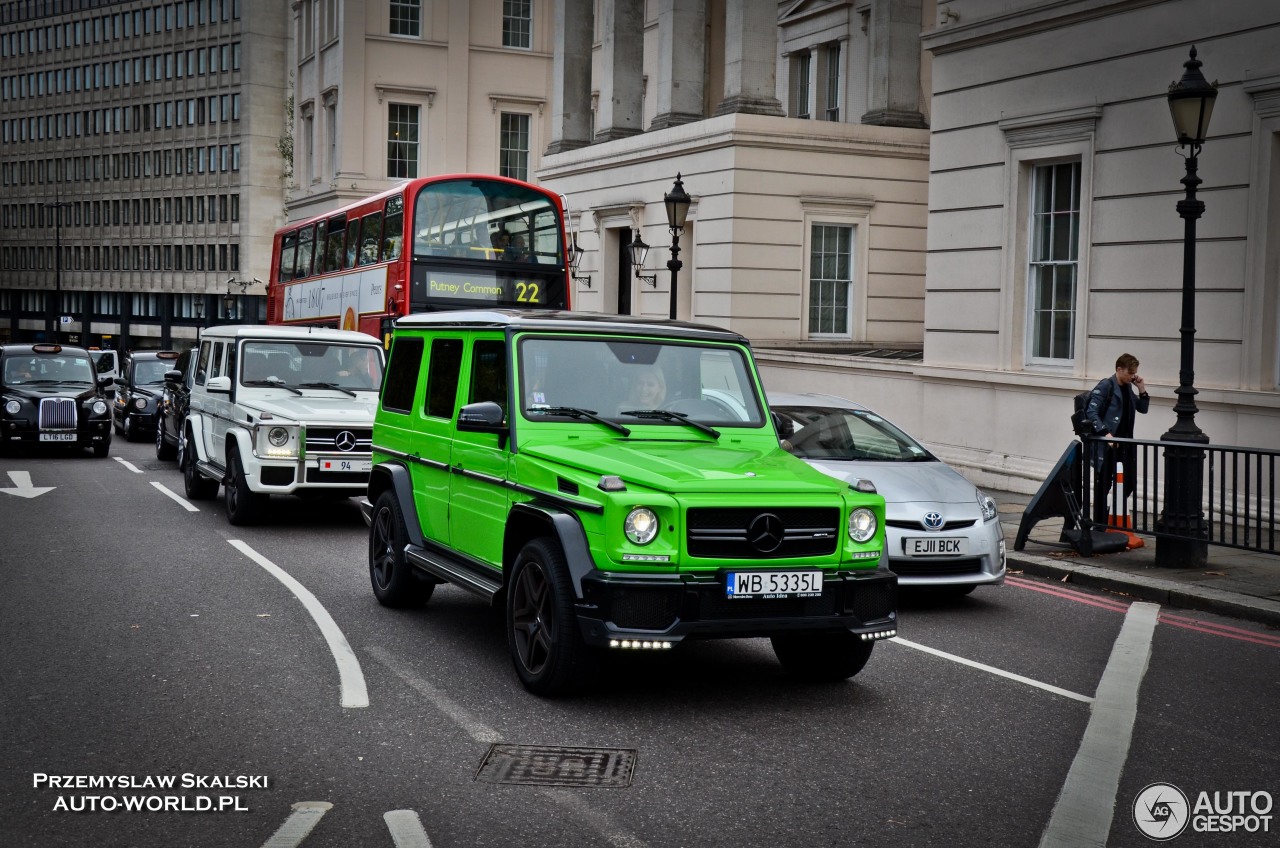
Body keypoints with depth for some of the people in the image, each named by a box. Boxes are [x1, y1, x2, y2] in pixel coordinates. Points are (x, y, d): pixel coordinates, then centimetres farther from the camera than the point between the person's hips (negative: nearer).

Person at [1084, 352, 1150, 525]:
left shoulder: (1127, 387, 14)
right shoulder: (1105, 386, -9)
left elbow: (1142, 409, 21)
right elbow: (1091, 412, -17)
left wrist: (1142, 390, 5)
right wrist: (1105, 433, -27)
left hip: (1123, 445, 7)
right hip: (1106, 446, -7)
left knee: (1128, 484, 8)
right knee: (1103, 485, 0)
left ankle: (1112, 511, 29)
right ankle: (1099, 525, 9)